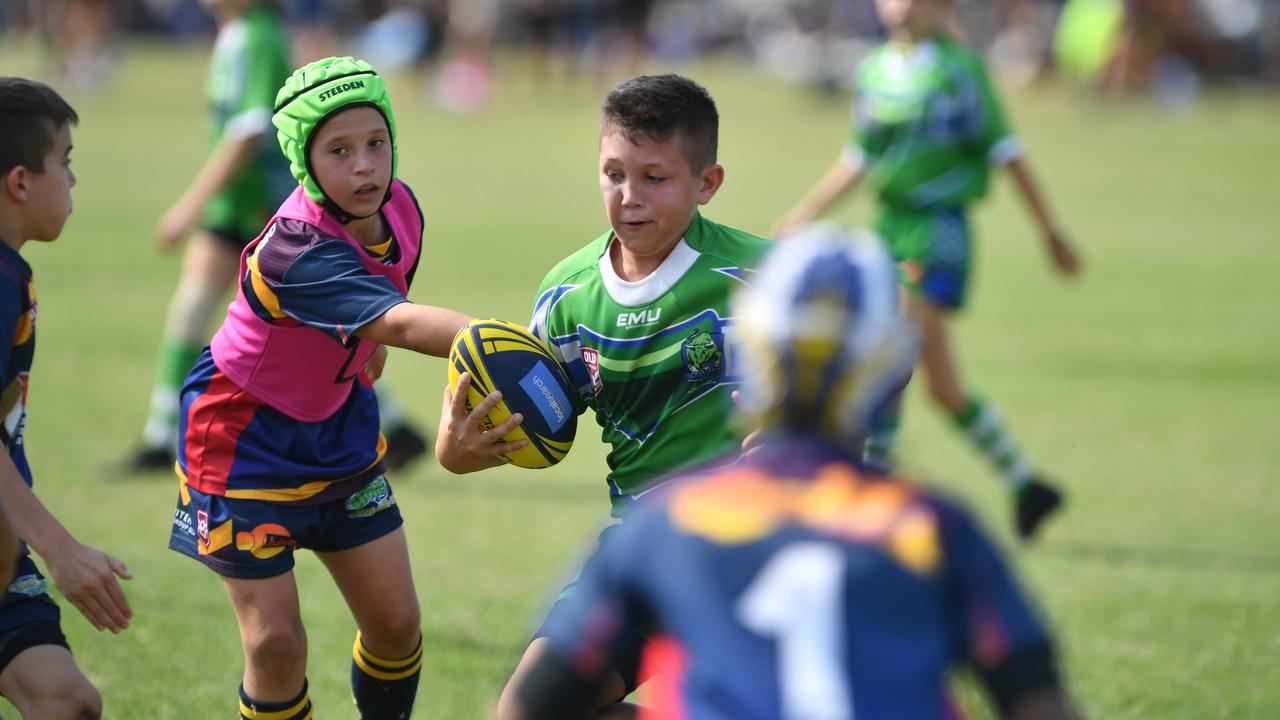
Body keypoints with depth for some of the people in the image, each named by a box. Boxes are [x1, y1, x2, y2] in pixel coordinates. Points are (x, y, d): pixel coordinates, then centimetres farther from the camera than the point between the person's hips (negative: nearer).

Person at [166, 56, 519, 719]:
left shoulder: (399, 208, -13)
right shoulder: (297, 250, -37)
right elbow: (402, 324, -54)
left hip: (338, 426, 7)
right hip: (244, 434, -7)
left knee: (395, 622, 6)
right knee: (276, 641, -8)